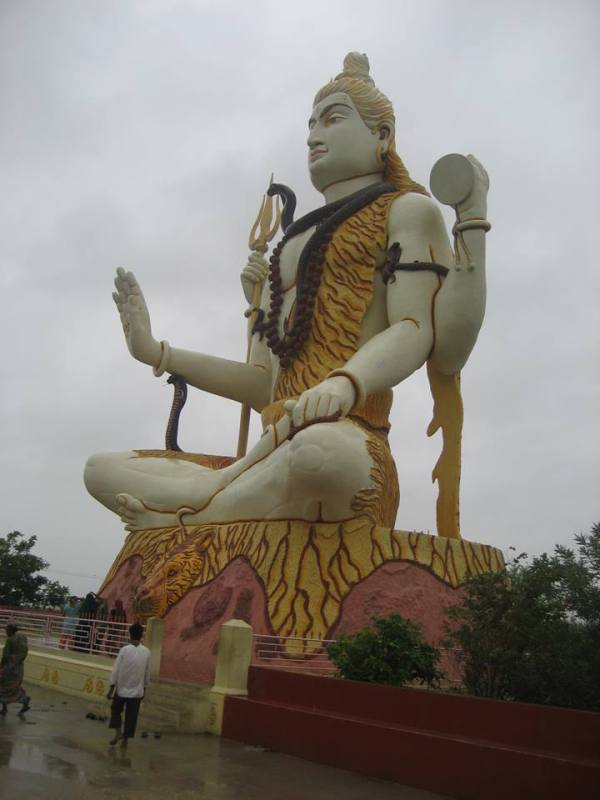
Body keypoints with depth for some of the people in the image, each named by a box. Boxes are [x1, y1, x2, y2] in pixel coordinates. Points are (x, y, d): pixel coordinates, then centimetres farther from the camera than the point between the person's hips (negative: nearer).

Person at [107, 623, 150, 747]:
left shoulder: (124, 650, -13)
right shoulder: (146, 652, -5)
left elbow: (116, 670, -11)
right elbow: (147, 673, 4)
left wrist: (111, 689, -3)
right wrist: (144, 688, 17)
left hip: (122, 689, -2)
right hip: (137, 690, 2)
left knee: (116, 709, 21)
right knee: (131, 715, 13)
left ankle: (118, 732, 5)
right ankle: (125, 739, 17)